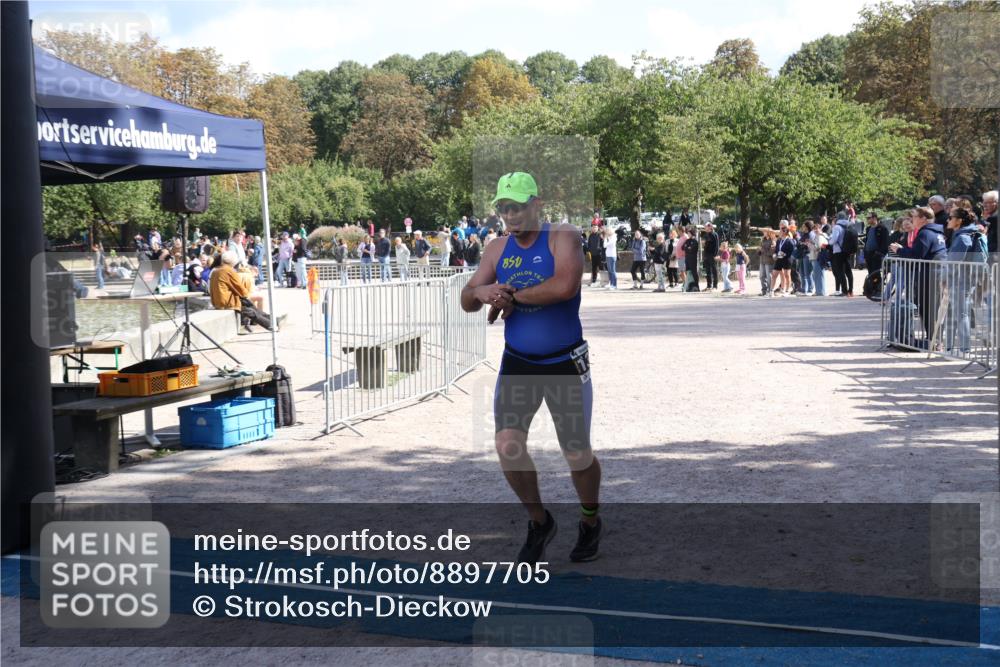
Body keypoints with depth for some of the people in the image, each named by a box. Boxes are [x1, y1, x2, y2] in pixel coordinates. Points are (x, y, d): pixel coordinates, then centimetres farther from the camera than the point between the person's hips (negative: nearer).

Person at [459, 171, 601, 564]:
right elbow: (467, 302, 5)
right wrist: (481, 292, -18)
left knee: (578, 456, 3)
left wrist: (513, 296, -18)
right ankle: (539, 523, 14)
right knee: (507, 446, -9)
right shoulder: (497, 251, 4)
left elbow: (565, 285, -29)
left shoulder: (562, 237, -11)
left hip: (565, 364, -4)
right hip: (517, 363, 4)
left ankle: (590, 523, 31)